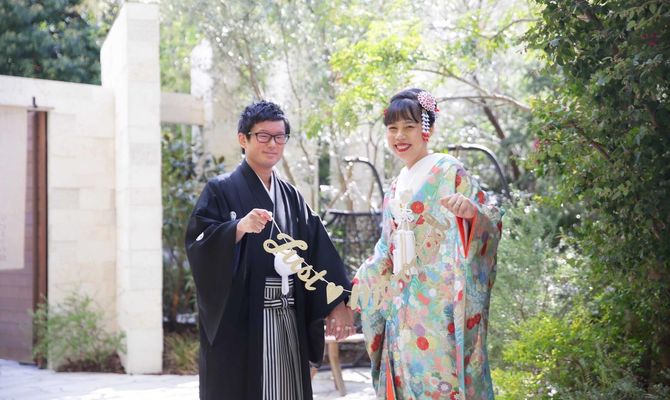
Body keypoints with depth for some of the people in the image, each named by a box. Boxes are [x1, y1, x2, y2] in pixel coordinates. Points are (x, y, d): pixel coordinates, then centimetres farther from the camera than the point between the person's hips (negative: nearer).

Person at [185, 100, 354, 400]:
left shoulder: (291, 196, 15)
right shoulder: (221, 190, -1)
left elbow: (318, 251, 8)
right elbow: (198, 243, -14)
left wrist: (338, 302, -1)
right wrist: (239, 228, -30)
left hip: (287, 319, 5)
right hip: (239, 319, -5)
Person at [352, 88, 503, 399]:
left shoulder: (449, 171, -5)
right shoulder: (397, 187, 17)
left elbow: (490, 224, -14)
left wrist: (471, 211, -35)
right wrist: (355, 284, 23)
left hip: (440, 301, -7)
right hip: (403, 304, 7)